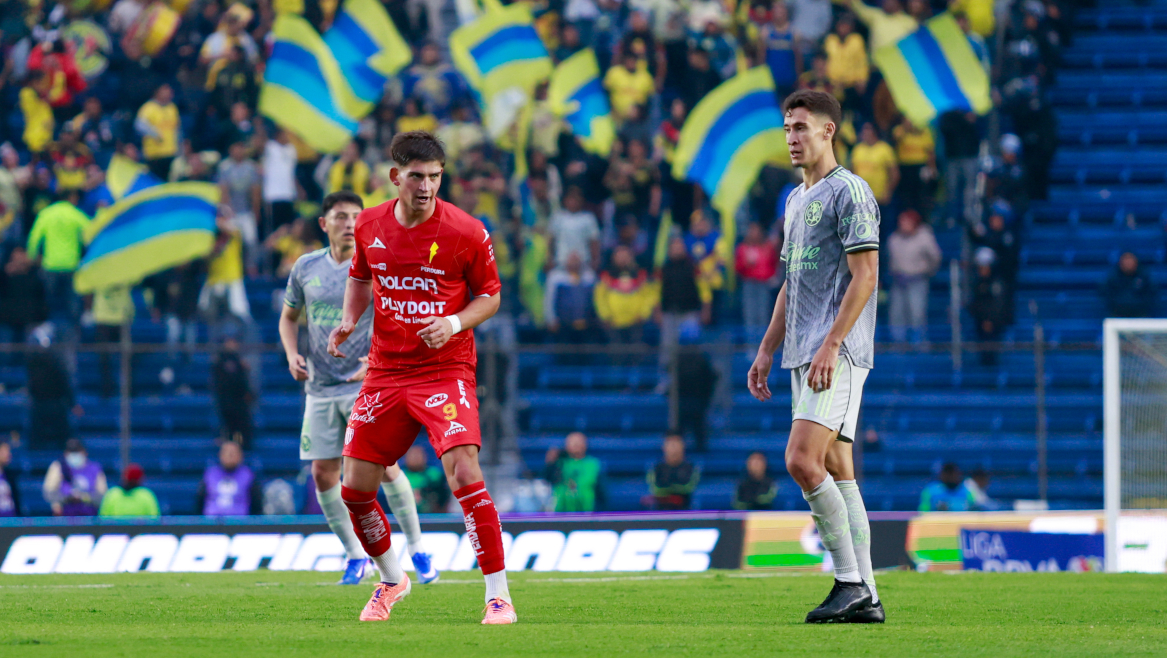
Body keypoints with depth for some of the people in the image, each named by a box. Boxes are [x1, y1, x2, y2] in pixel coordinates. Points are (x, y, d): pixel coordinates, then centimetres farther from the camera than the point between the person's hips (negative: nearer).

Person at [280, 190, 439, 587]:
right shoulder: (306, 268, 7)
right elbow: (289, 317, 20)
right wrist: (292, 356, 2)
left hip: (367, 385, -4)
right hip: (321, 388, 4)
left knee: (384, 465, -15)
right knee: (323, 474, -2)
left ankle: (417, 550, -2)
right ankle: (356, 557, 14)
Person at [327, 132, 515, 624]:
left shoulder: (466, 232, -9)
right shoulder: (370, 225, 2)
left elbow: (490, 296, 1)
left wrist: (454, 324, -17)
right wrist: (348, 321, 2)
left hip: (446, 369, -4)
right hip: (385, 373, 5)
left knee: (464, 473, -23)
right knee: (354, 489, 3)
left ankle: (498, 595, -16)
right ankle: (391, 581, 30)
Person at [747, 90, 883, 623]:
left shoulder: (849, 191, -8)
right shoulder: (795, 200, 20)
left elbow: (865, 275, -15)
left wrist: (831, 345, -21)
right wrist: (767, 349, 20)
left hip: (838, 353, -9)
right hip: (803, 356, 9)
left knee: (803, 460, -18)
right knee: (835, 469, 6)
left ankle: (850, 580, -13)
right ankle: (865, 597, 5)